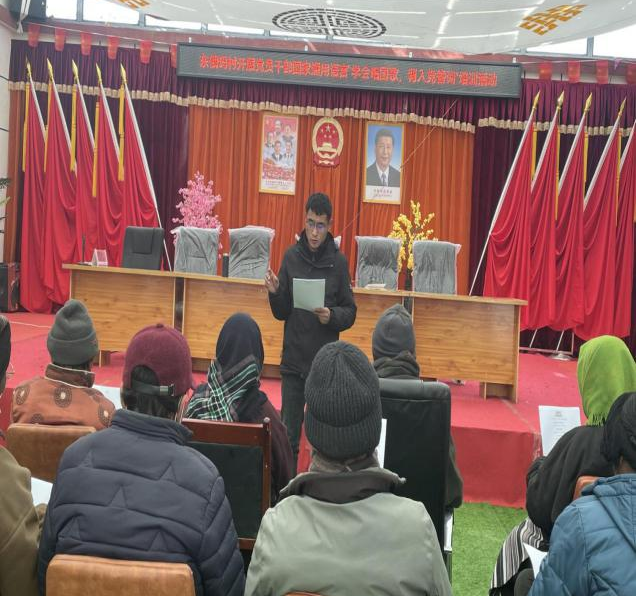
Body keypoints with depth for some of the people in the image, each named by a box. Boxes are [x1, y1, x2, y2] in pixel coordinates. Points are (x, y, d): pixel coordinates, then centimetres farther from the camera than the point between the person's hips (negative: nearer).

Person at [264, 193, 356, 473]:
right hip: (293, 359, 1)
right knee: (288, 435, 7)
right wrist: (275, 292, -15)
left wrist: (332, 316, -19)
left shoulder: (339, 262, -3)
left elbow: (350, 313, 1)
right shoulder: (291, 256, 1)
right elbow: (281, 313, 4)